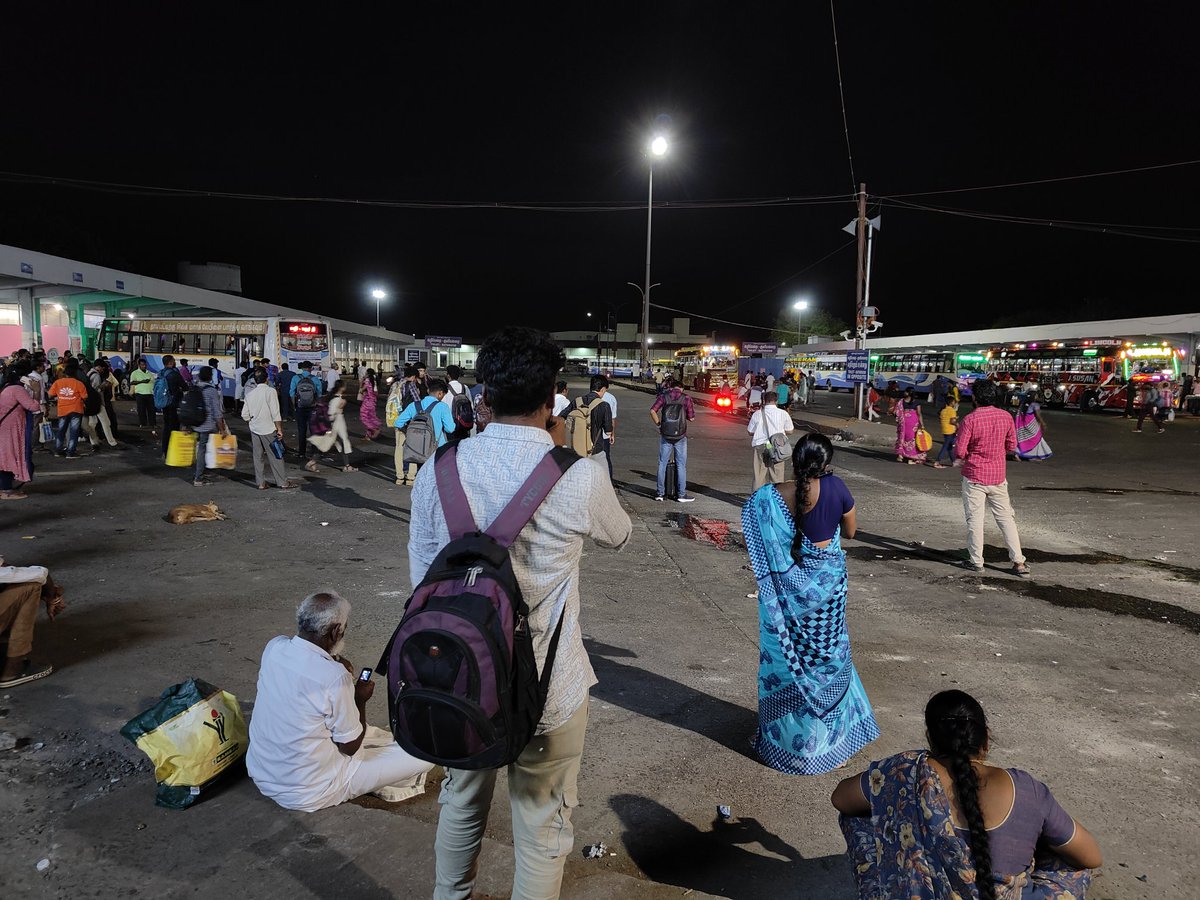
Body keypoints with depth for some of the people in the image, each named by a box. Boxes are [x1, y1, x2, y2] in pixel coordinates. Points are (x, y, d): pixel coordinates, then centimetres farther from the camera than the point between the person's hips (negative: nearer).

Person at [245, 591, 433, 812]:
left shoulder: (274, 646, -9)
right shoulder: (334, 677, -27)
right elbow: (350, 747, -13)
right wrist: (360, 700, 1)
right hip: (307, 794, -7)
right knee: (425, 754, -3)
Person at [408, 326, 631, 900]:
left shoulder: (438, 469, -9)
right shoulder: (579, 477, -20)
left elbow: (422, 577, 1)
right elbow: (618, 535, 3)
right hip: (546, 687, -4)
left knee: (461, 805, 28)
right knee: (542, 831, 18)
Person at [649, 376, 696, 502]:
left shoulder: (663, 396, -2)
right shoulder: (686, 398, -2)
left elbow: (653, 411, -14)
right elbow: (691, 418, -1)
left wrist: (658, 424, -1)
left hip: (665, 435, 1)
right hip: (681, 436, -1)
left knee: (662, 463, 10)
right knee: (681, 465, 7)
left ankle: (660, 493, 13)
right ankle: (682, 494, 9)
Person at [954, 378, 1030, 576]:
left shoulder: (970, 419, -15)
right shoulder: (1006, 417, -1)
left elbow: (960, 450, -16)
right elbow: (1011, 446, 8)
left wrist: (960, 459, 6)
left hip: (974, 476, -4)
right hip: (998, 476, 4)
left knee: (975, 519, 5)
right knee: (1006, 518, 11)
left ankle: (976, 561, 12)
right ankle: (1019, 562, 12)